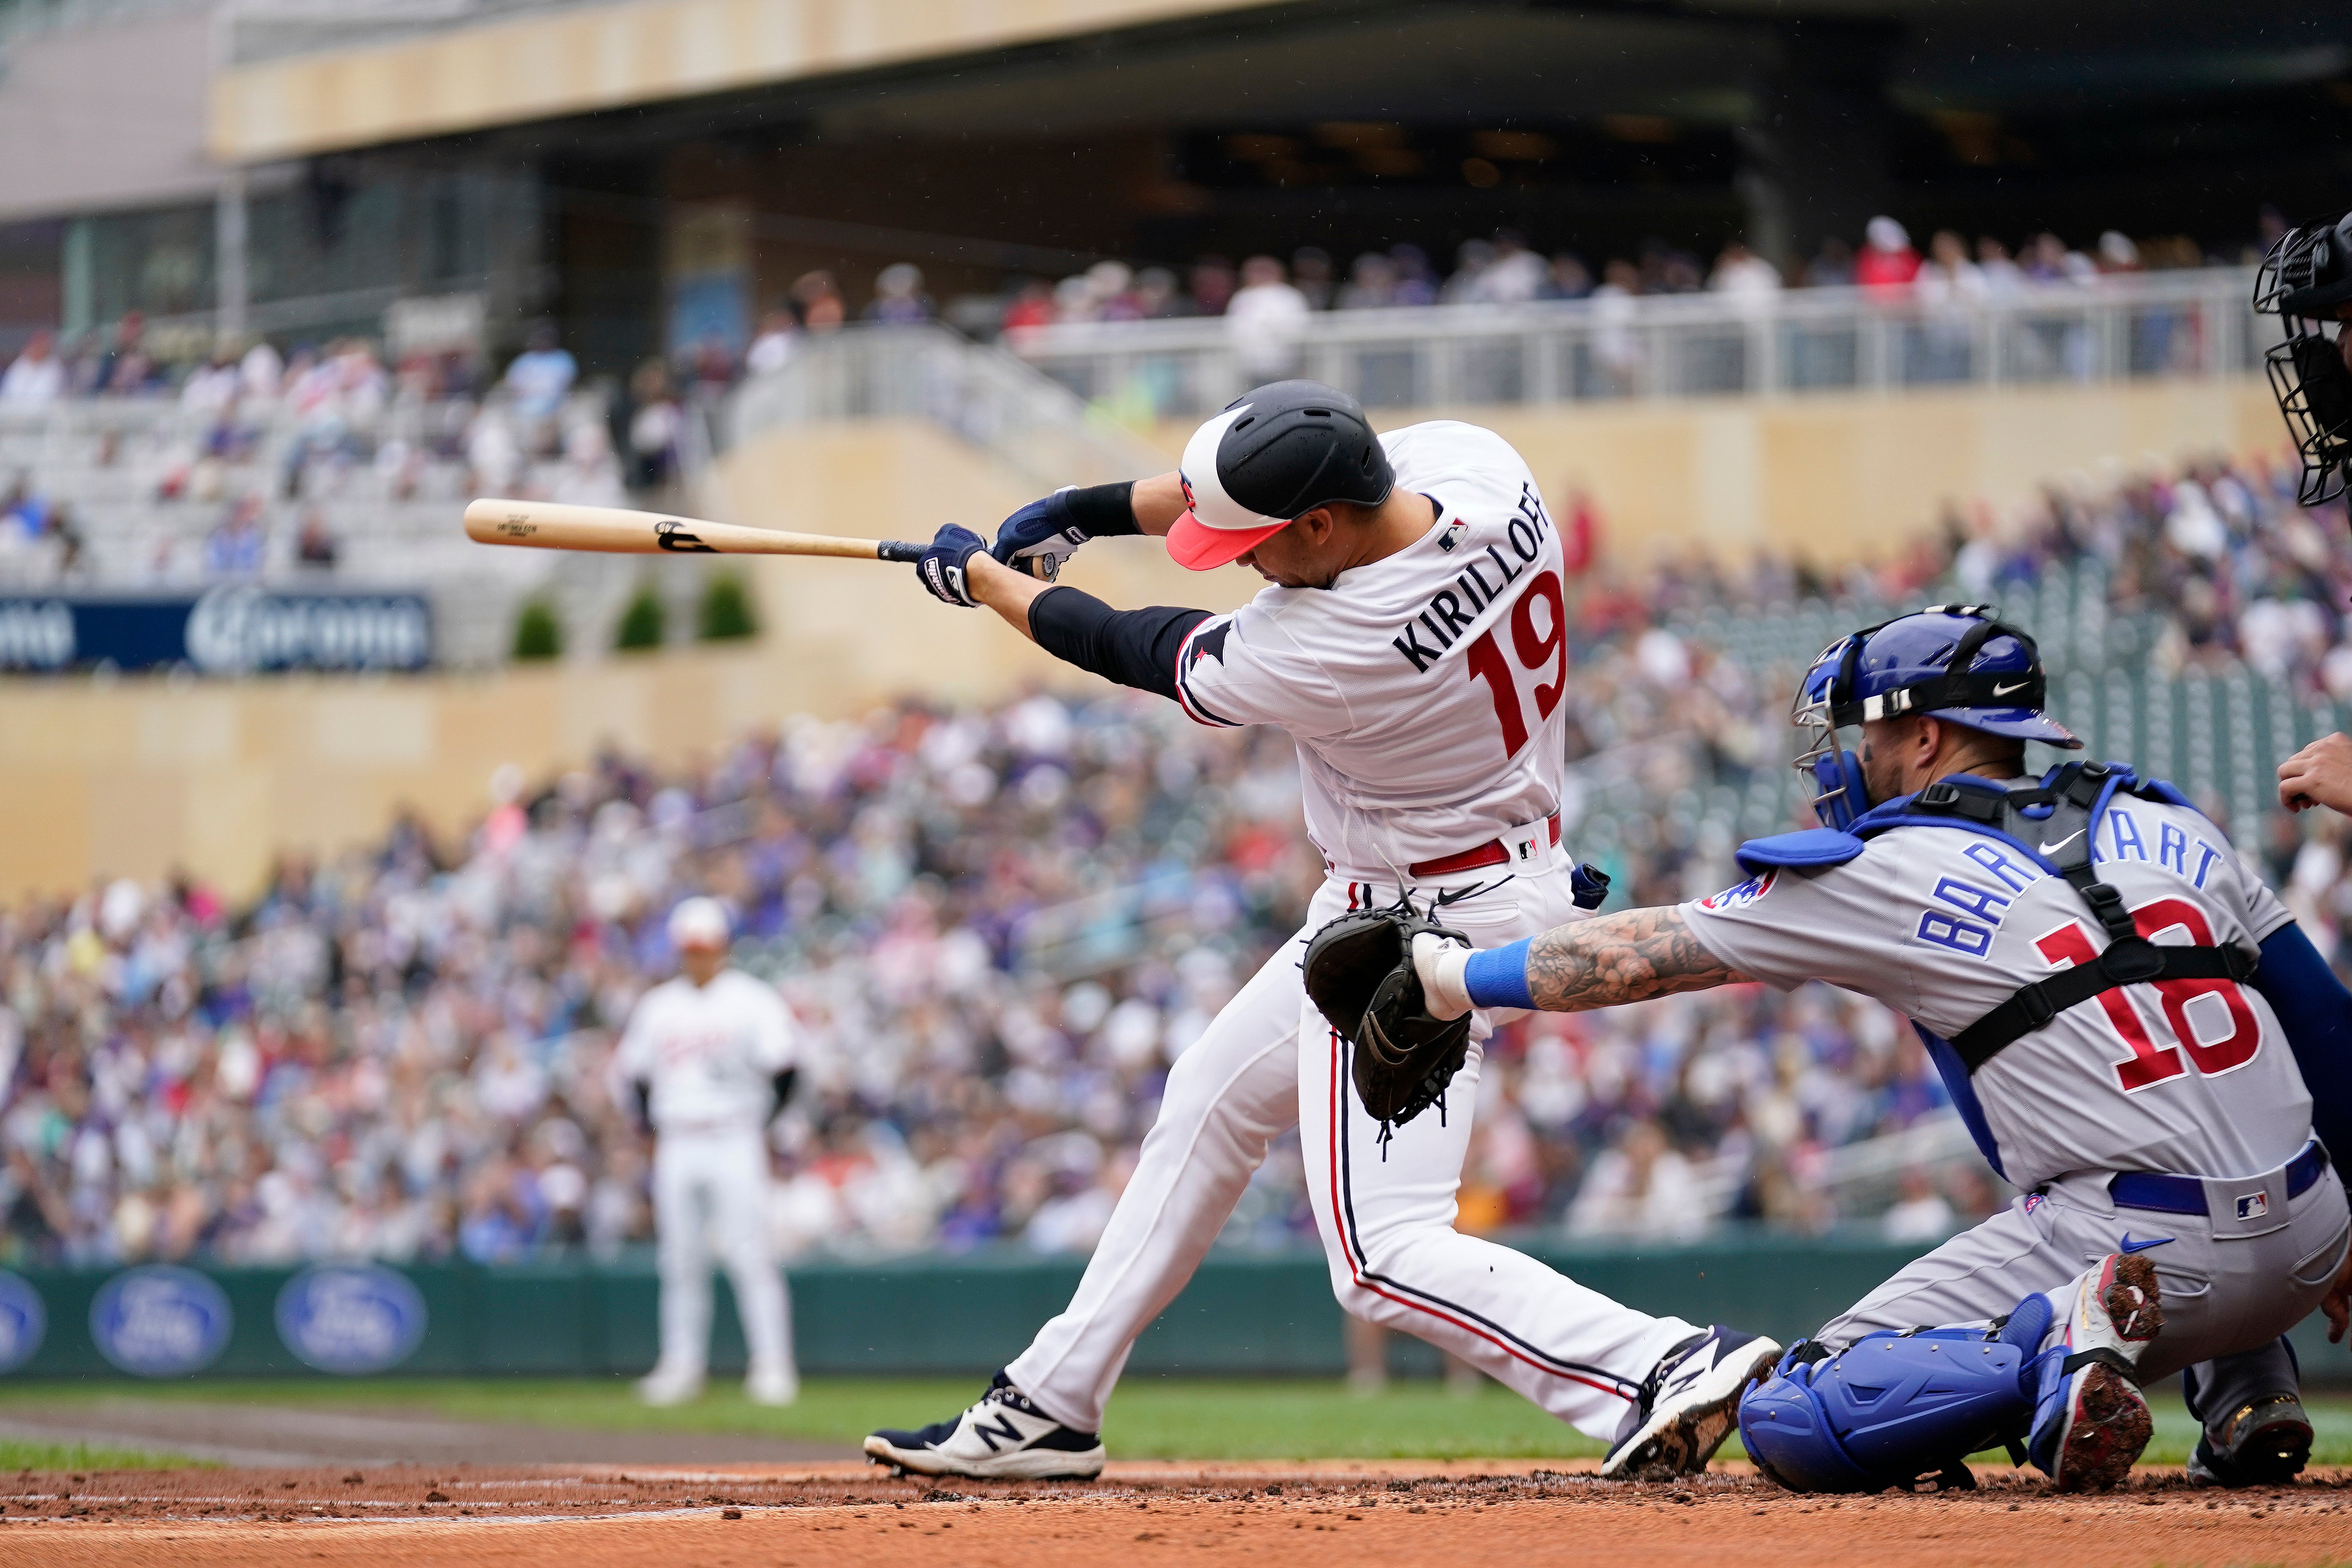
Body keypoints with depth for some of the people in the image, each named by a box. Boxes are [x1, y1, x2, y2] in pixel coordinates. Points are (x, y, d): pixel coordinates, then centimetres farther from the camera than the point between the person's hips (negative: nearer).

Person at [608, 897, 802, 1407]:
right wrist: (651, 1127, 10)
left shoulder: (751, 1000, -1)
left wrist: (759, 1122, -5)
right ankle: (681, 1365, 9)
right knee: (680, 1260, 4)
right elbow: (633, 1074, 20)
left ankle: (773, 1365, -11)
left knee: (750, 1256, -10)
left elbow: (783, 1068, -4)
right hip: (676, 1148, 5)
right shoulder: (656, 1006, 14)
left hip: (734, 1141, -5)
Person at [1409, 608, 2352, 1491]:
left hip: (2135, 1251, -6)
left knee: (1795, 1424, 0)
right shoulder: (2165, 825, 15)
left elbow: (1642, 957, 7)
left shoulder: (1891, 875, 1)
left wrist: (1460, 975, 21)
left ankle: (2056, 1345, -20)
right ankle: (2246, 1391, 20)